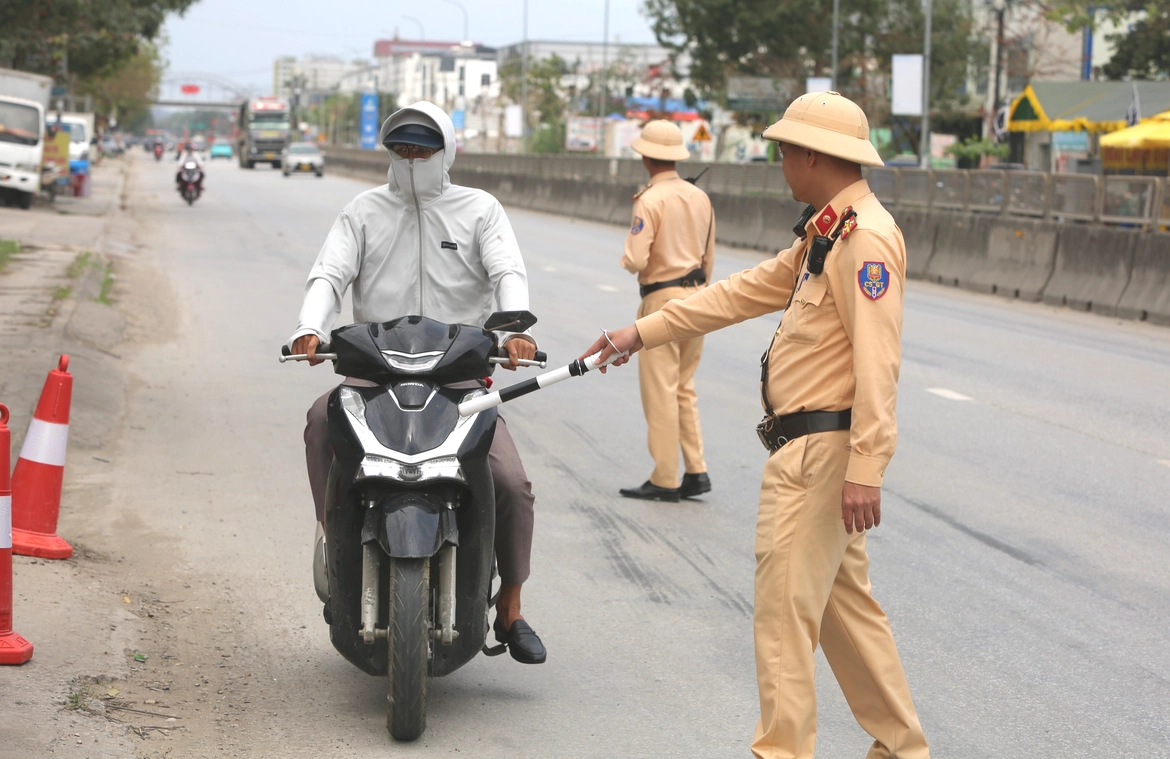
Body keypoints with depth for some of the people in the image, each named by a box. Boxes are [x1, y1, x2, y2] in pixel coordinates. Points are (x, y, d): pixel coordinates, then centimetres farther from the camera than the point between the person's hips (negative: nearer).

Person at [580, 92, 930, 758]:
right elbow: (746, 292, 23)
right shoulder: (827, 233, 17)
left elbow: (878, 364, -23)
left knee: (785, 609, -7)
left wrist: (865, 472, -27)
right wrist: (643, 332, 22)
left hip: (820, 451, -11)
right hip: (811, 451, 11)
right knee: (844, 603, 15)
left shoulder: (865, 238, -17)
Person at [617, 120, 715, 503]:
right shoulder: (700, 198, 7)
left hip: (663, 299, -7)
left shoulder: (650, 201, -15)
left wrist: (628, 256, 3)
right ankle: (696, 472, 12)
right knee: (684, 389, 15)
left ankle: (664, 481, 2)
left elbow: (636, 260, -19)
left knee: (660, 392, -1)